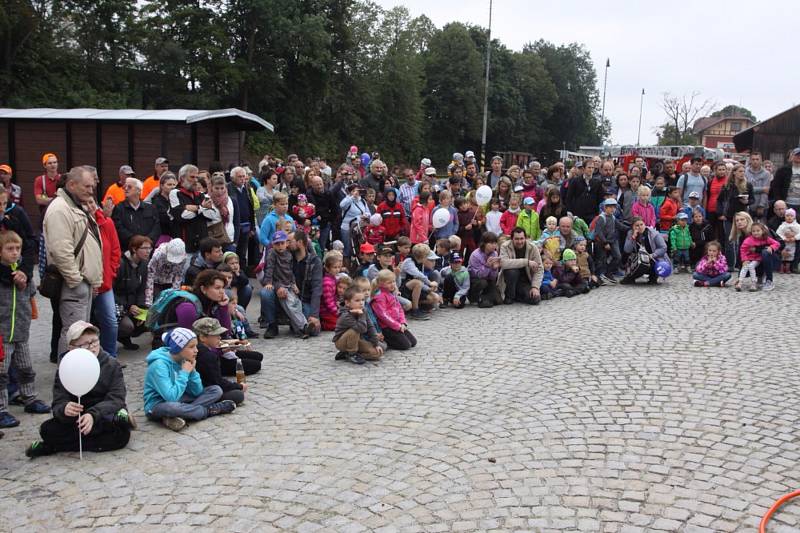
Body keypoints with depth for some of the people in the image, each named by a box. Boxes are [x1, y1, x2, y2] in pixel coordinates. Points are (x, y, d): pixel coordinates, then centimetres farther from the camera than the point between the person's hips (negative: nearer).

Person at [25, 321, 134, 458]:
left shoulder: (112, 365, -4)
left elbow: (116, 400, -15)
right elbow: (58, 404, -10)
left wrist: (93, 415, -33)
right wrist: (64, 409, -36)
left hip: (107, 415, -1)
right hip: (77, 419, 2)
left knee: (122, 436, -34)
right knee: (47, 430, -25)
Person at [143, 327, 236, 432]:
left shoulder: (185, 360, -1)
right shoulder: (159, 365, -23)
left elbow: (198, 392, -1)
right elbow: (171, 397, -32)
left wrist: (192, 371, -14)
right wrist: (184, 373, -24)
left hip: (177, 400, 8)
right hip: (158, 405, -8)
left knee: (216, 390, -2)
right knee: (171, 406, -42)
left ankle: (175, 417, -20)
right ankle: (210, 410, -17)